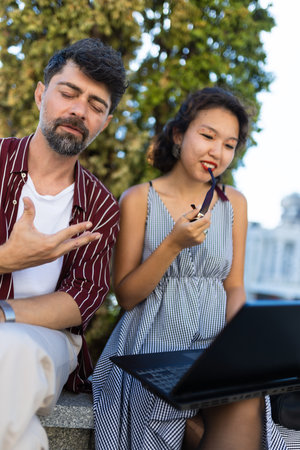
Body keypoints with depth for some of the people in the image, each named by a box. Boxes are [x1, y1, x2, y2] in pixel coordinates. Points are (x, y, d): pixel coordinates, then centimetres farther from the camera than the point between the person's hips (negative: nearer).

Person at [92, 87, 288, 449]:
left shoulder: (235, 203, 9)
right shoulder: (138, 199, -2)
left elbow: (234, 286, 12)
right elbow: (125, 296, -4)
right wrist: (174, 245, -18)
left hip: (215, 347, 3)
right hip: (153, 346, -2)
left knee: (245, 406, -28)